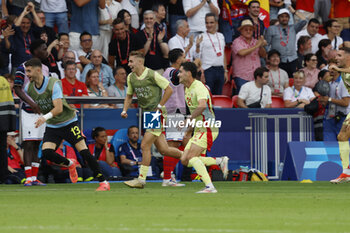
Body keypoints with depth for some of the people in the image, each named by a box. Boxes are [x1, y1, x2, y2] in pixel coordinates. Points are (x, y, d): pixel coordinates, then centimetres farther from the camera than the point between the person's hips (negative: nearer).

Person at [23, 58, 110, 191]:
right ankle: (69, 165, 12)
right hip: (52, 126, 5)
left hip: (68, 121, -5)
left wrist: (45, 117, -47)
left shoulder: (53, 84, -22)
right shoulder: (29, 88, -5)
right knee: (46, 152, -18)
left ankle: (103, 182, -5)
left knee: (84, 151, -13)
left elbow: (58, 108, -32)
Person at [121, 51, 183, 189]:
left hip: (157, 114, -7)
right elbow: (129, 96, 20)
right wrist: (124, 110, 4)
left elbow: (169, 90, -7)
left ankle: (141, 180, -7)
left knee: (145, 146, -12)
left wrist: (159, 107, -10)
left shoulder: (152, 75, -13)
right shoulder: (131, 77, 8)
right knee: (163, 149, 6)